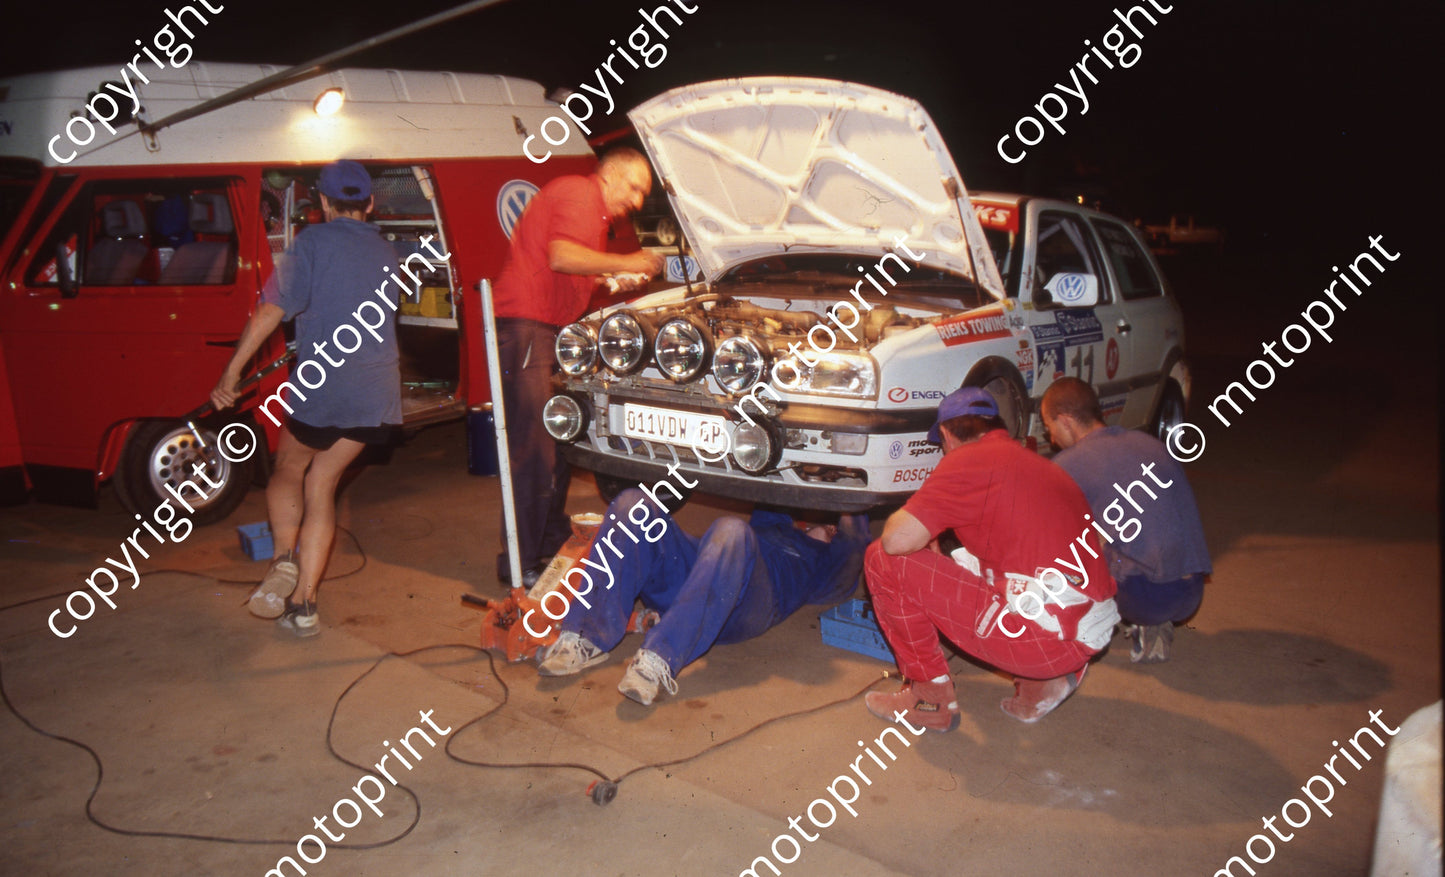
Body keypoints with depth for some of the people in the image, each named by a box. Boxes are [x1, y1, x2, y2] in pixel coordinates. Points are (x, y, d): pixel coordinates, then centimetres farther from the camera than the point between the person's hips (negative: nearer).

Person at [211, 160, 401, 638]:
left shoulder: (313, 241, -3)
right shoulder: (387, 254, 15)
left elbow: (272, 310, -9)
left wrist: (232, 370, -4)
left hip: (322, 387, -5)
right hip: (377, 394, 5)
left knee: (288, 469, 19)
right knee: (321, 483, 14)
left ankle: (284, 559, -4)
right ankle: (303, 603, 12)